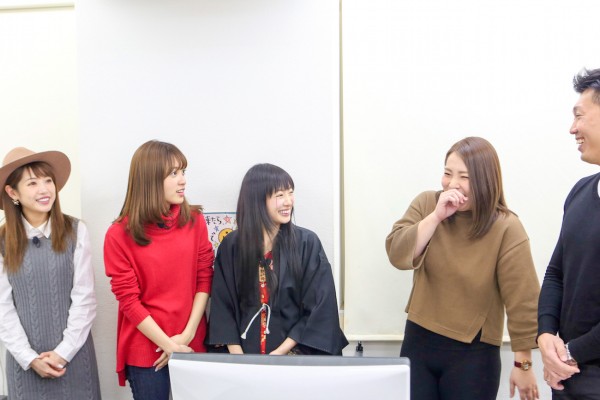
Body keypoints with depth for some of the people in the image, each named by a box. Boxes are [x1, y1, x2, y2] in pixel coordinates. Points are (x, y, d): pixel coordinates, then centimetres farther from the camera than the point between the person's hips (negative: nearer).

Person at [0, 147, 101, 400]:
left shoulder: (75, 231, -5)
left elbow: (84, 297, -6)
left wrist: (64, 351, -10)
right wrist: (30, 358, -9)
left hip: (73, 354, -1)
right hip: (25, 358, 1)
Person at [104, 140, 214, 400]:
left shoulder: (194, 220, -1)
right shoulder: (119, 235, -9)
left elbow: (204, 279, 0)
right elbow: (129, 300, -9)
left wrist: (187, 334, -9)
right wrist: (169, 345, -12)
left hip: (193, 344, 2)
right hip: (145, 350, -2)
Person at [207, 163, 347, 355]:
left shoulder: (307, 243, -1)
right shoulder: (231, 246, 4)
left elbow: (320, 308, -3)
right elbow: (222, 306, 4)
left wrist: (280, 352, -8)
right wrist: (237, 356, -8)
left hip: (294, 353, -1)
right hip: (246, 351, 1)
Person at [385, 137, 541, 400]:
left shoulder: (506, 228, -14)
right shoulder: (425, 205, -2)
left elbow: (522, 302, -11)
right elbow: (397, 255, -13)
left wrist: (523, 364, -8)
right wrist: (437, 215, -21)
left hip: (473, 353, -3)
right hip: (418, 341, 4)